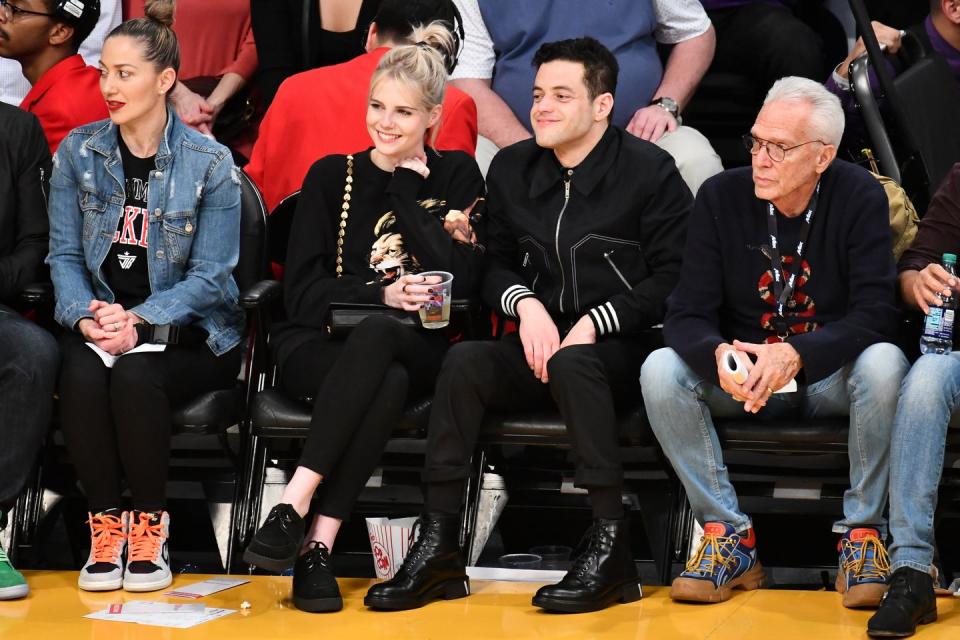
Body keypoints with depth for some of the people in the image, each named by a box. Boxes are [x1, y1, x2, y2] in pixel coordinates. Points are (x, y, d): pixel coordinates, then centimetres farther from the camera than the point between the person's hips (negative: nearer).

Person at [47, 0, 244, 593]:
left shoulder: (210, 164, -5)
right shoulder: (78, 152, 5)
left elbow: (209, 274, -8)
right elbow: (64, 255, 3)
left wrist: (139, 321, -22)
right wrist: (86, 319, -17)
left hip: (189, 334, -2)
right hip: (98, 323, 3)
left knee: (135, 374, -35)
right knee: (82, 375, -32)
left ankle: (150, 524, -15)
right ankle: (106, 523, -16)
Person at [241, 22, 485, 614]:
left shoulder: (456, 176, 10)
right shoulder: (333, 176, 10)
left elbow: (461, 278, -6)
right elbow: (301, 293, 1)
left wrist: (407, 187, -6)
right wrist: (381, 293, -15)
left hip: (417, 353, 0)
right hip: (321, 348, 0)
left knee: (376, 338, -38)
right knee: (386, 381, -37)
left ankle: (295, 509, -40)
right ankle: (318, 547, -40)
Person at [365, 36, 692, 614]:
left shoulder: (650, 170, -4)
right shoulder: (511, 169, 11)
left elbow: (674, 279, -7)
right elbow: (496, 264, 17)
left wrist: (594, 323, -17)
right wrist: (526, 303, -6)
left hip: (624, 346, -4)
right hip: (543, 344, 5)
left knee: (571, 362, -38)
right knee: (464, 360, -26)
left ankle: (612, 549, -34)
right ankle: (438, 549, -26)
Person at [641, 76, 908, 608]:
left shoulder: (858, 197, -11)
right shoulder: (721, 197, -7)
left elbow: (875, 313, -19)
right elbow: (687, 314, -10)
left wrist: (795, 355, -35)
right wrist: (720, 355, -34)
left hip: (830, 372, -2)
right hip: (741, 376, 2)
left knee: (884, 364, -34)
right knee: (661, 370, -25)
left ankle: (863, 533, -18)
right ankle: (728, 533, -16)